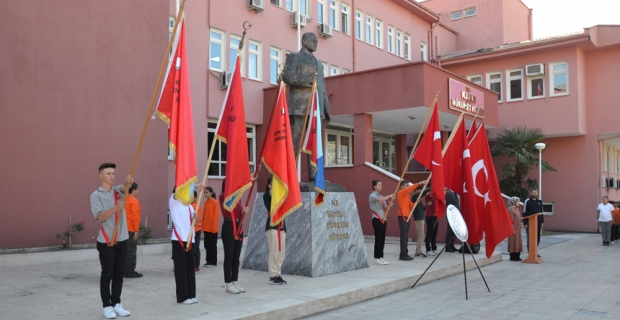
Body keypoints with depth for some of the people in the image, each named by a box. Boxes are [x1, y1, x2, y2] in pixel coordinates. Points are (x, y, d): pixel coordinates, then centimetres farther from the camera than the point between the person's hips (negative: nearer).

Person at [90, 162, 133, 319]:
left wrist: (128, 182, -40)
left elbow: (125, 188, -15)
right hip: (106, 241, -4)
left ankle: (116, 304, 20)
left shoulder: (118, 191, 9)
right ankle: (107, 306, 11)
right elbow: (100, 216, -16)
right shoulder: (96, 195, -4)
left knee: (119, 273, 10)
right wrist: (116, 208, -33)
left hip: (122, 240, 4)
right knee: (107, 274, 2)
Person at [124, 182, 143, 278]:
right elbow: (135, 217, -18)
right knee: (131, 251, -4)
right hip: (131, 230, -9)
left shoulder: (125, 200, 13)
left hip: (125, 229, 9)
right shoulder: (134, 201, -13)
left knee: (126, 250, 13)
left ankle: (125, 270, 18)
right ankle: (130, 272, -1)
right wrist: (136, 230, -16)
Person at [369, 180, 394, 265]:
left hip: (383, 219, 8)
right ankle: (377, 258, -1)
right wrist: (389, 196, -19)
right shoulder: (372, 195, -7)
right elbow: (379, 200, -28)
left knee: (382, 239, 7)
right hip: (377, 219, -8)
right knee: (378, 238, -7)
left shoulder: (381, 196, 17)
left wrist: (390, 204, -4)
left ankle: (381, 257, 12)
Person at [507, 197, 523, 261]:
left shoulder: (516, 208, 15)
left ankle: (517, 256, 17)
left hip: (518, 227, 9)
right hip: (513, 227, -9)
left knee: (518, 241, 11)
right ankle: (513, 257, 2)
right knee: (513, 241, -4)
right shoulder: (510, 209, -12)